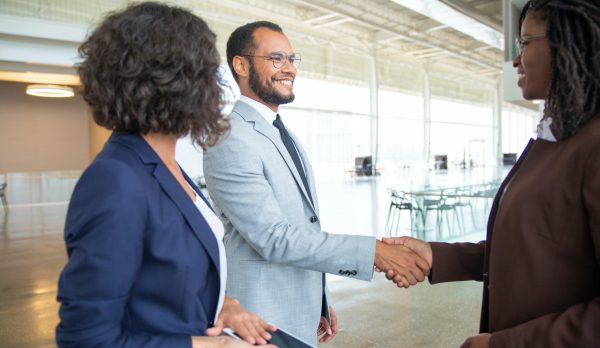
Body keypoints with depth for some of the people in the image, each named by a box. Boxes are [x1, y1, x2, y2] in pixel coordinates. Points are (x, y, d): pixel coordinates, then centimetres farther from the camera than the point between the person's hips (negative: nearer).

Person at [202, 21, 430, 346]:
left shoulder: (285, 136, 9)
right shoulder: (229, 140, -19)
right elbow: (274, 238, -25)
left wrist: (320, 301, 15)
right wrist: (373, 251, -26)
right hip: (264, 320, -8)